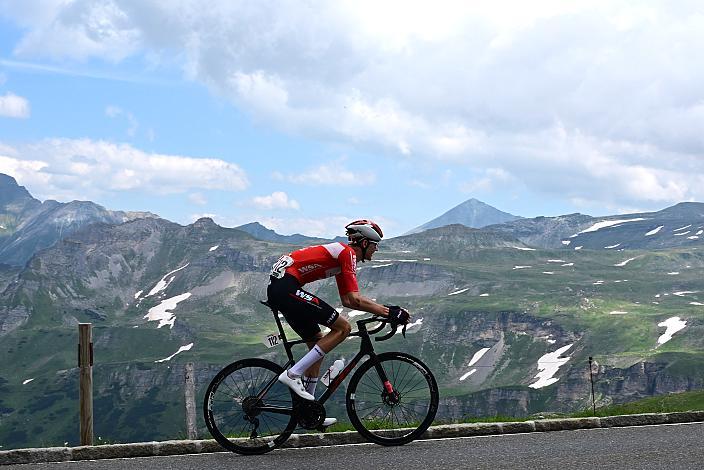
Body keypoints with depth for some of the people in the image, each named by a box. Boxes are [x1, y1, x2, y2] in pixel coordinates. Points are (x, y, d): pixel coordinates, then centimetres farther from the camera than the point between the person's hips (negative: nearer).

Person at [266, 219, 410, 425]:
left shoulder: (341, 254, 23)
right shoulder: (347, 253, -7)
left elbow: (347, 300, 25)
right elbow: (354, 299, -15)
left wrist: (383, 309, 20)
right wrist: (388, 312, -11)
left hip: (276, 289, 11)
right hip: (286, 286, -11)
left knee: (317, 341, 16)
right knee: (343, 328, -9)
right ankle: (293, 374, -11)